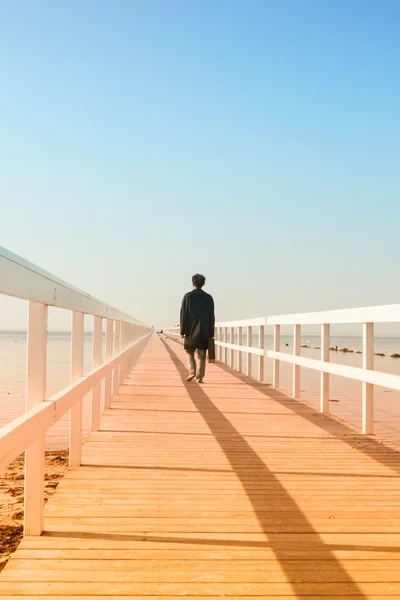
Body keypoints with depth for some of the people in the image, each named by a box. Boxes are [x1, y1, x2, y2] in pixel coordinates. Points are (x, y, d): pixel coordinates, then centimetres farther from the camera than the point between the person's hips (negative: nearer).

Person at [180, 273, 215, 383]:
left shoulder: (188, 296, -3)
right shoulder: (208, 297, 4)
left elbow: (183, 314, -4)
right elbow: (211, 316, 5)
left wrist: (182, 331, 1)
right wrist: (211, 333, 9)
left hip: (191, 330, -1)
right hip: (204, 332, 2)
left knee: (189, 353, 12)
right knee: (201, 355, 5)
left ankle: (192, 372, -4)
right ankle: (199, 377, 3)